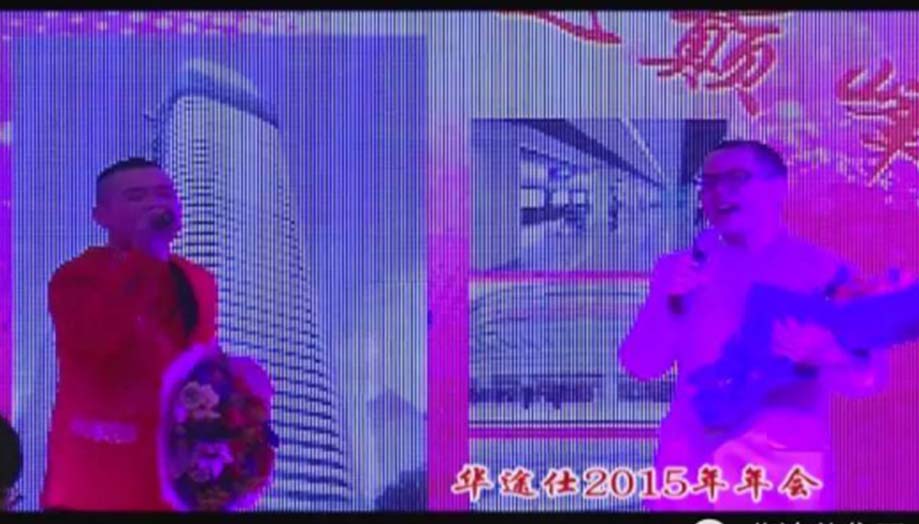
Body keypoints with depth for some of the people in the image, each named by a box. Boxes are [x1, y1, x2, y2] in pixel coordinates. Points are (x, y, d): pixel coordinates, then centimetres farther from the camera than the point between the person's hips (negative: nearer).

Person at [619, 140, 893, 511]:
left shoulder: (825, 272, 4)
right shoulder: (679, 270, 11)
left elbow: (869, 376, -2)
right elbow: (640, 365, 4)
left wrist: (817, 352, -22)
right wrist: (669, 302, -12)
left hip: (786, 469, -2)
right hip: (692, 465, 2)